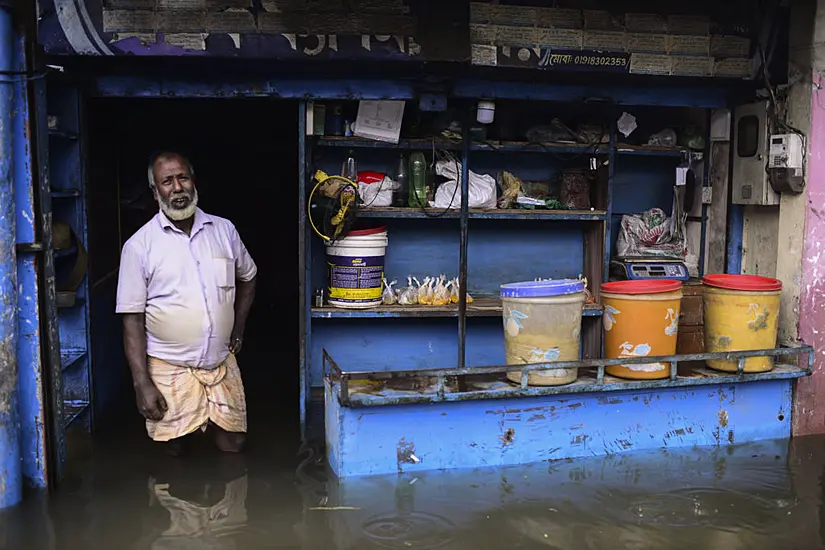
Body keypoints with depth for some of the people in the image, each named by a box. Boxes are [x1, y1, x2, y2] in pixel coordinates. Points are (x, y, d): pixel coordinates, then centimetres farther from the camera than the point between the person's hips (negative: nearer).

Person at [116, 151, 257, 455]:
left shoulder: (224, 230, 3)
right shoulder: (140, 245, -7)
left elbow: (247, 277, 20)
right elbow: (132, 319, -7)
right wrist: (142, 384, -12)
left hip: (223, 364, 3)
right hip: (170, 370, -2)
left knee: (233, 446, 8)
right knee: (176, 452, 9)